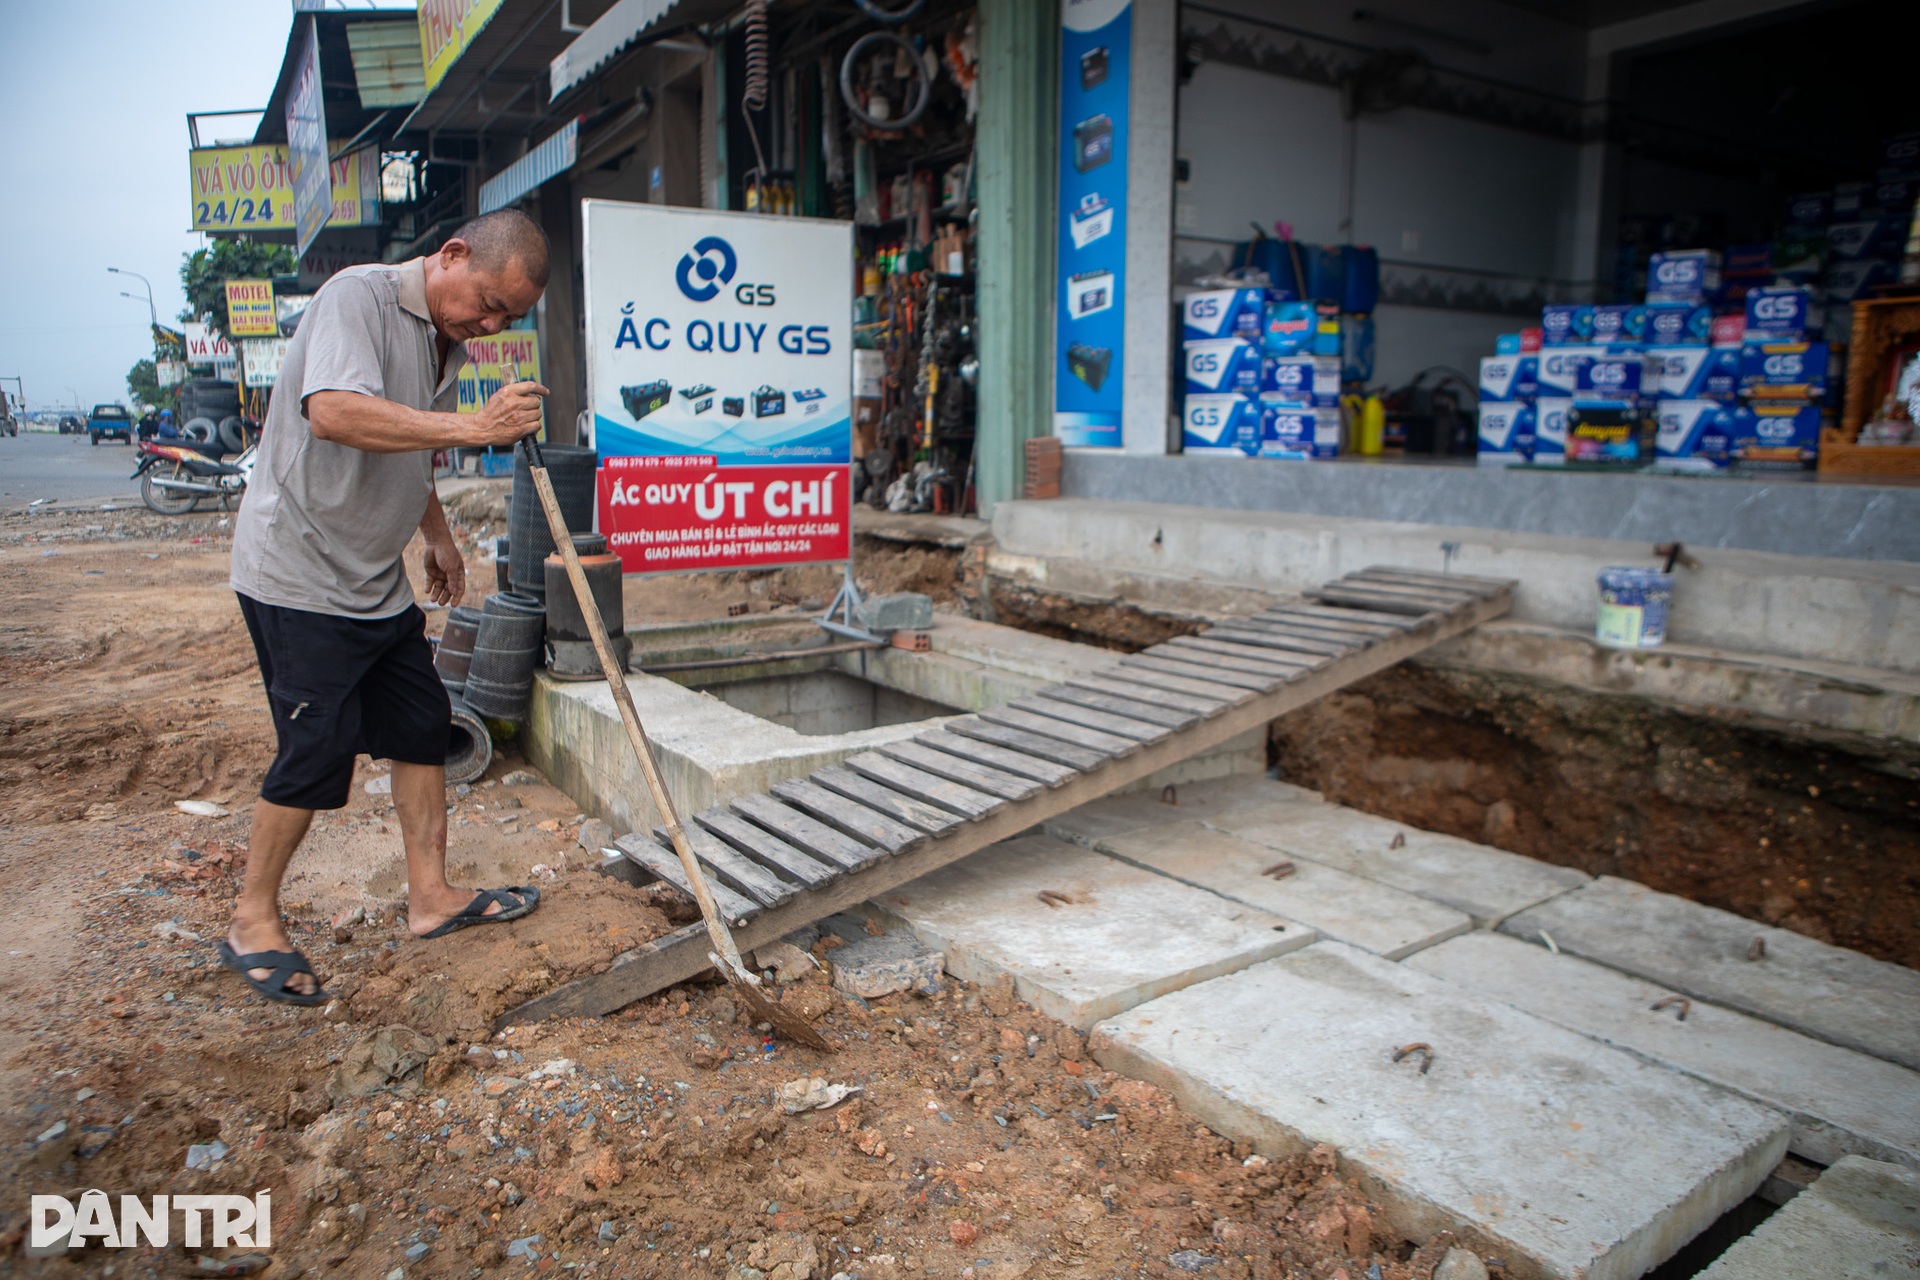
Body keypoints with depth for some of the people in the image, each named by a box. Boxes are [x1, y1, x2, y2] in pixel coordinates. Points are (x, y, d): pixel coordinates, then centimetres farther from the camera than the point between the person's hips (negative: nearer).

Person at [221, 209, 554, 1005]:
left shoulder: (448, 338, 11)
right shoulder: (360, 296, -17)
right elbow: (335, 412, -35)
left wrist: (438, 536, 24)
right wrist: (475, 425, -35)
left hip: (376, 581, 9)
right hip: (300, 574, -9)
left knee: (421, 725, 9)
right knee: (317, 753, -5)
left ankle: (430, 896, 21)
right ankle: (252, 921, 14)